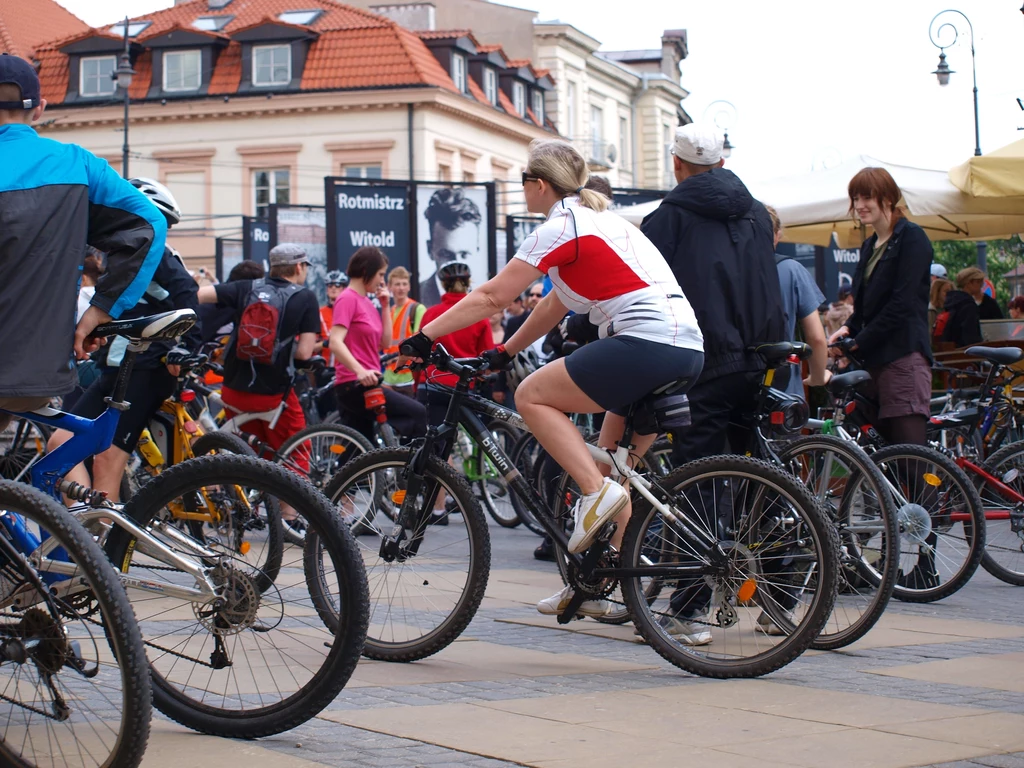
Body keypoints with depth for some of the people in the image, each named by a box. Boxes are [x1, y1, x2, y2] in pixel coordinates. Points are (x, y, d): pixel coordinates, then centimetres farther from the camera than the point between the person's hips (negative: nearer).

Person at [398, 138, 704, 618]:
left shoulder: (561, 228, -4)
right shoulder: (597, 219, 24)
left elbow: (492, 297, -5)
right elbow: (556, 306, 29)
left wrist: (424, 336, 0)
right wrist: (504, 353, 31)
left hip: (645, 343, -10)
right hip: (688, 349, 10)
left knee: (532, 395, 0)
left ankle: (596, 492, -13)